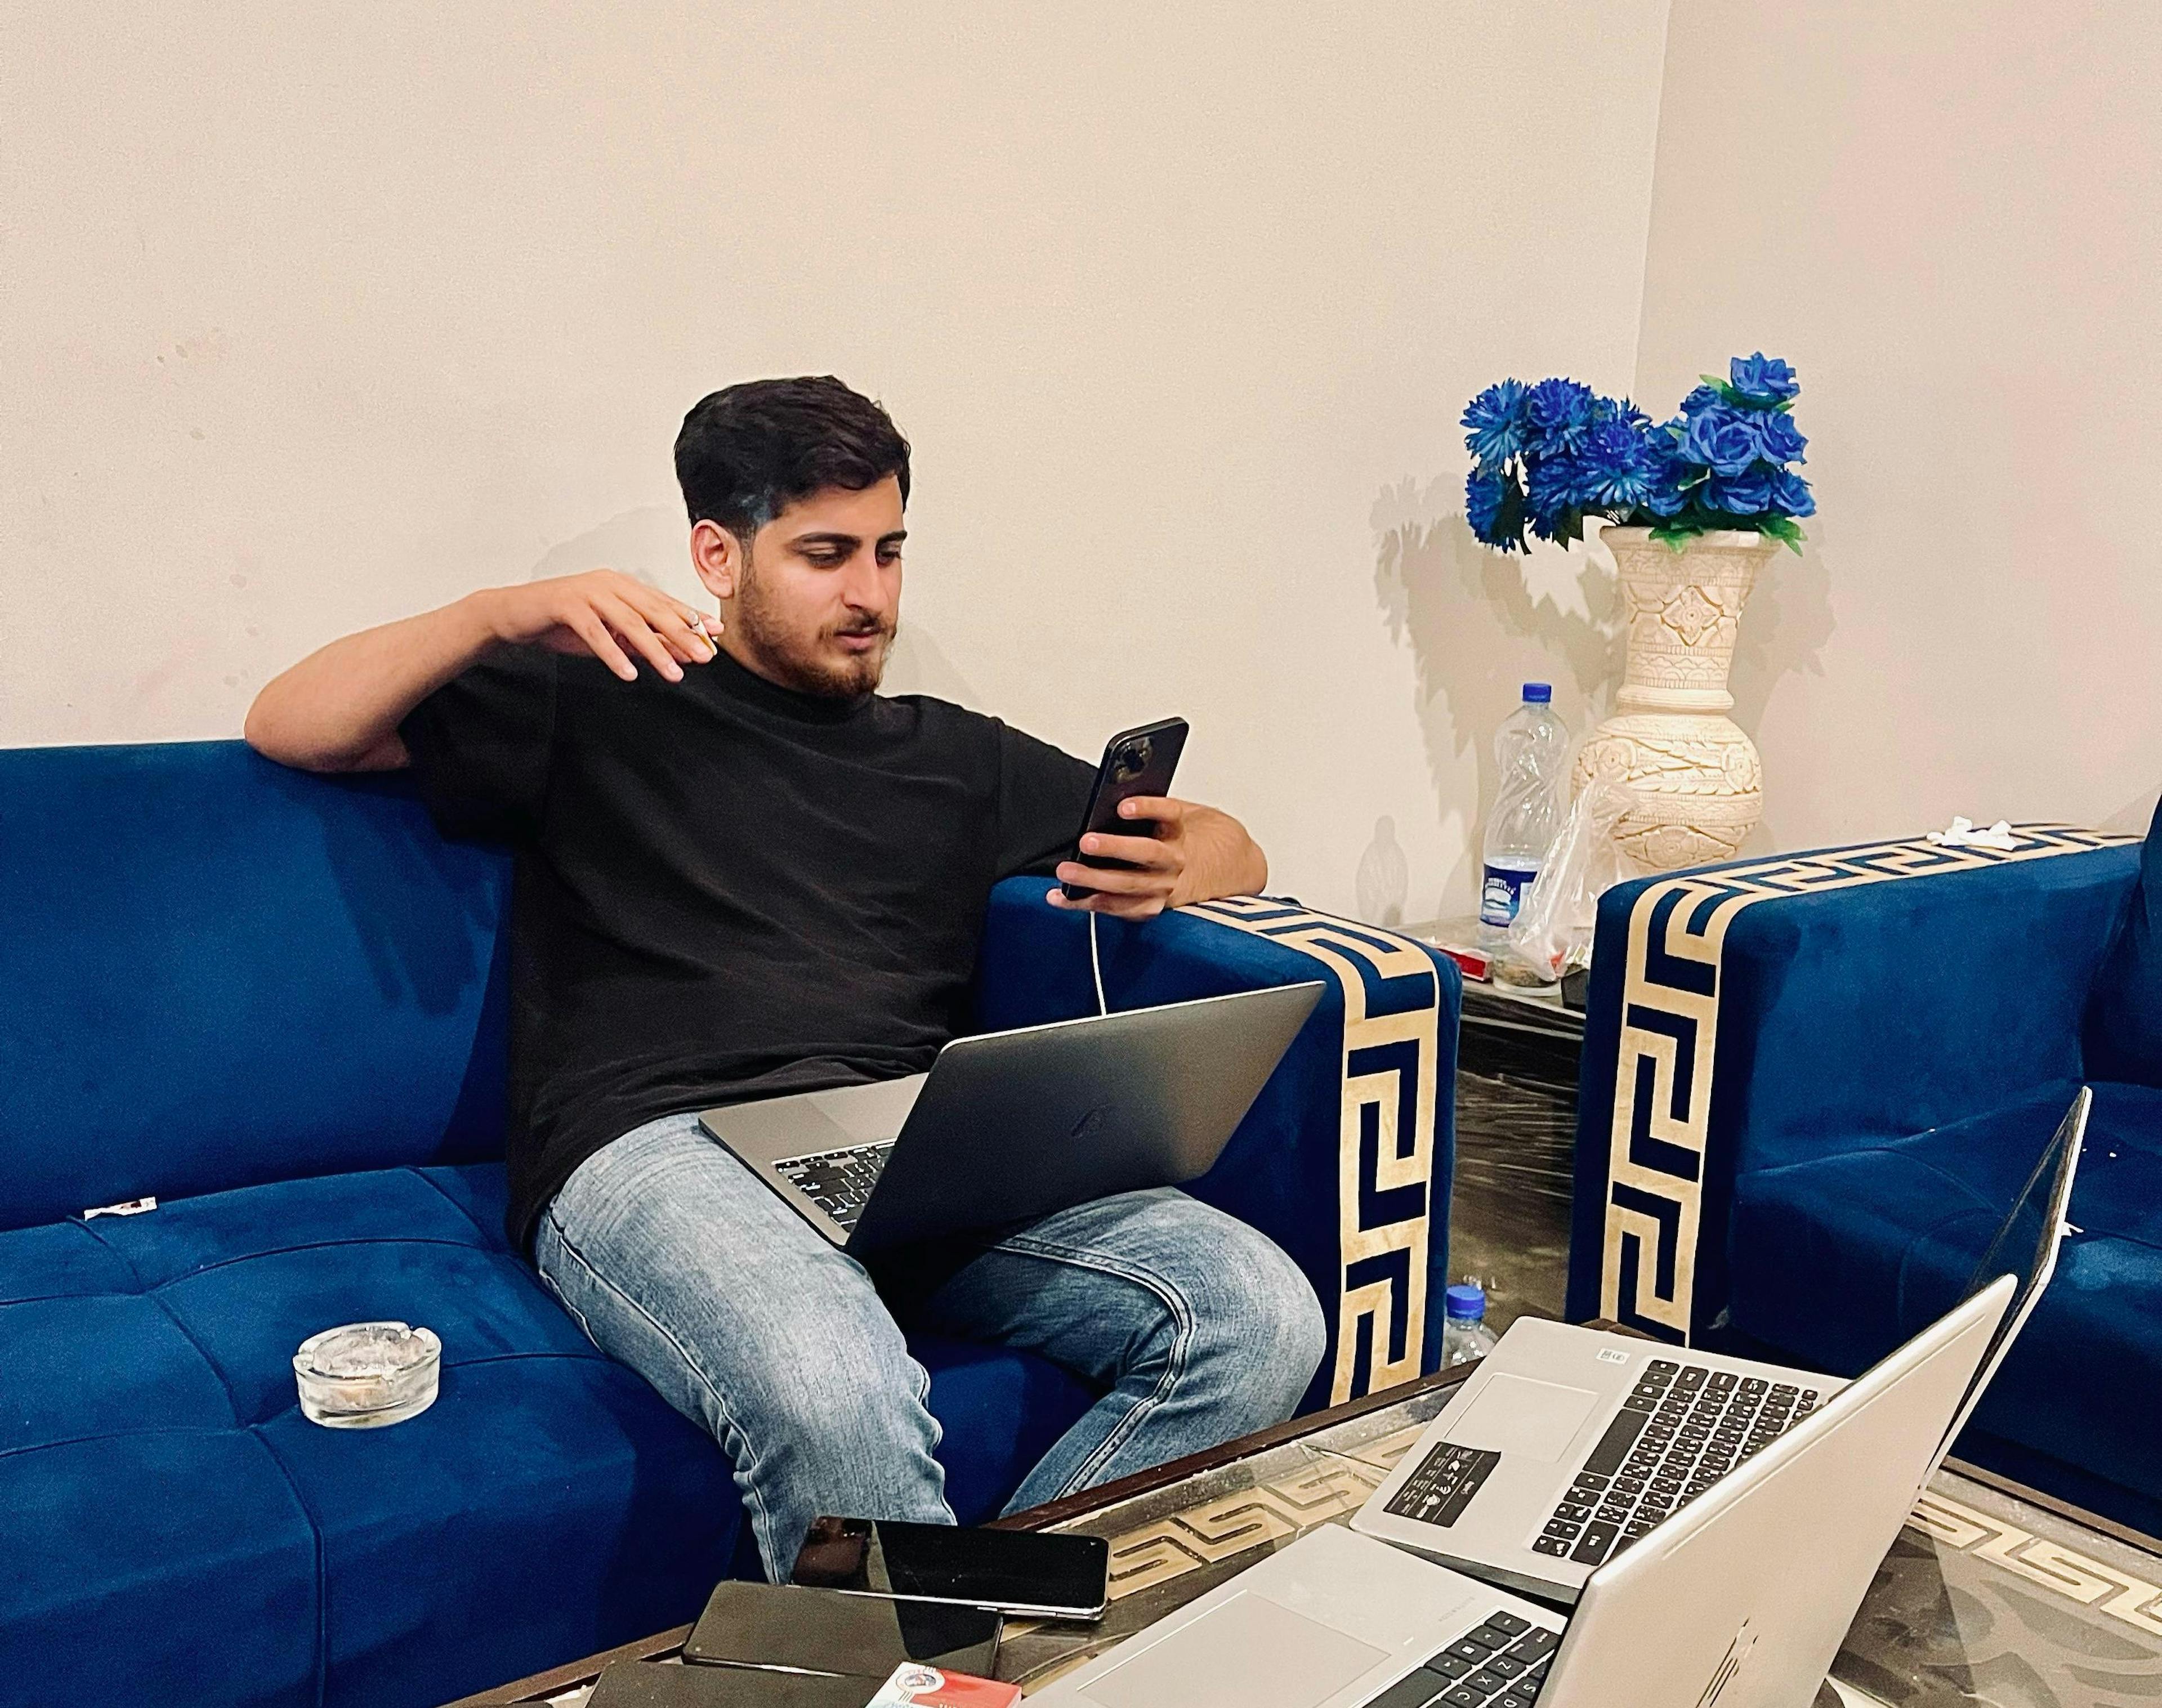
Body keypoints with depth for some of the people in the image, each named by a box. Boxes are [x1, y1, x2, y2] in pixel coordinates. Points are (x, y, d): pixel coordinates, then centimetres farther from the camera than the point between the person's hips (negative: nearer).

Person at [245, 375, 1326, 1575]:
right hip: (658, 1150, -3)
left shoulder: (951, 755, 27)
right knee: (839, 1397, -39)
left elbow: (1232, 850, 29)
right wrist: (502, 615, -1)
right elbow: (287, 729, 15)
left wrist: (1173, 870, 2)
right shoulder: (593, 708, 19)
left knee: (1261, 1314, -22)